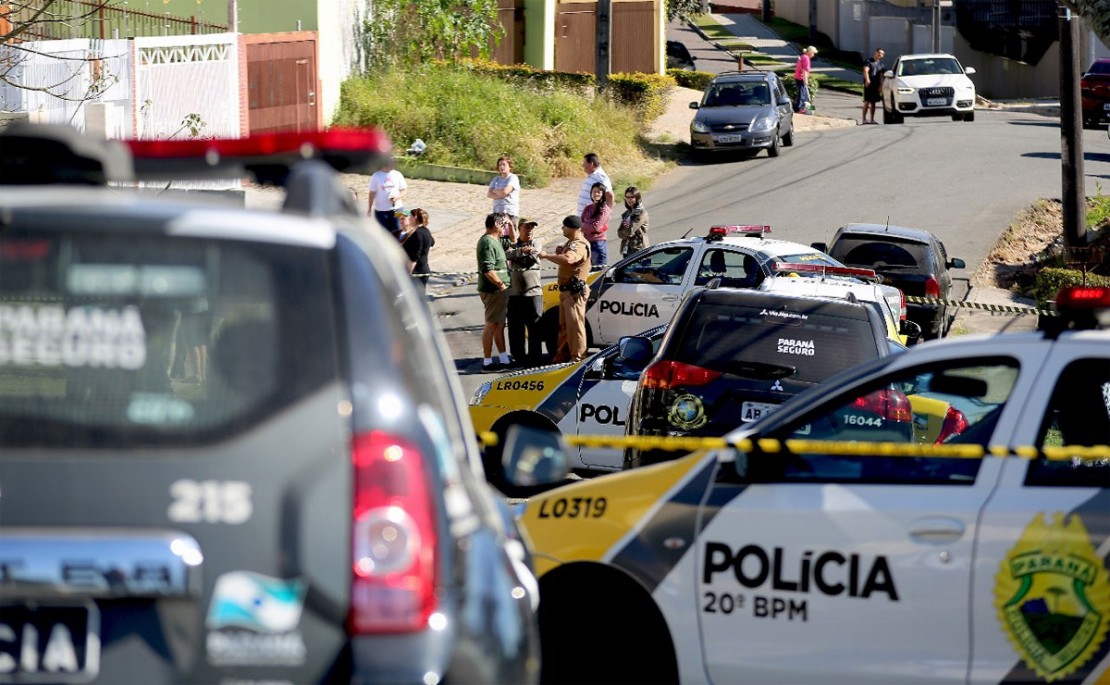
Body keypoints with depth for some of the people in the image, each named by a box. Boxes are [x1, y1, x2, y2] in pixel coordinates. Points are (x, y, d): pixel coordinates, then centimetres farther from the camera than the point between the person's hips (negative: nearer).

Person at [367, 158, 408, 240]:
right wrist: (369, 208, 1)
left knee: (397, 231, 0)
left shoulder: (397, 175, 1)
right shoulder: (376, 176, -3)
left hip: (396, 208, 1)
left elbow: (404, 189, 6)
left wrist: (398, 197, -14)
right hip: (381, 209, -1)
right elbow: (372, 193, 1)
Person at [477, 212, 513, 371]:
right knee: (492, 325, -5)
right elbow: (488, 270, -25)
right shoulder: (487, 243, -18)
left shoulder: (495, 241, 14)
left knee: (500, 324, 15)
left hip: (500, 290, 10)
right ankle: (487, 361, 0)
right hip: (492, 291, -10)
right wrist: (501, 284, -22)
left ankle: (504, 359, 23)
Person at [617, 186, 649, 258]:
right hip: (626, 249, 7)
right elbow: (619, 233, 7)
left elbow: (630, 231, -15)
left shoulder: (642, 213, -8)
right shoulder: (626, 214, 14)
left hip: (638, 249, -7)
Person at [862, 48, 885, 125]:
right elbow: (865, 71, -16)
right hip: (868, 84, -6)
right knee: (867, 101, -11)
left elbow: (881, 76, 16)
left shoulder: (880, 64, 17)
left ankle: (872, 119, 14)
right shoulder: (869, 62, -1)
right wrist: (867, 79, -32)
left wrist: (880, 86, 4)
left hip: (876, 85, 6)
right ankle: (864, 119, -12)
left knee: (873, 102, 9)